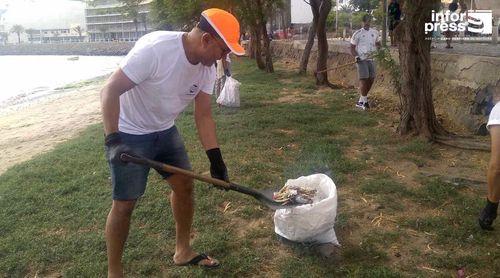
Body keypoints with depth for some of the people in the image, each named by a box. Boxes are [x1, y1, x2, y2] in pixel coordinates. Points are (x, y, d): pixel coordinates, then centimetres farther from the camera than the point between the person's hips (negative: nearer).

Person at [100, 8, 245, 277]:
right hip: (130, 135, -7)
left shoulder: (207, 69, -8)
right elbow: (110, 91, -26)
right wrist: (113, 140, -33)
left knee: (185, 185, 9)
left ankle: (183, 251, 29)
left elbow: (203, 116, -1)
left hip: (165, 131, 7)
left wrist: (216, 160, -7)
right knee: (124, 203, -3)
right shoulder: (154, 48, -30)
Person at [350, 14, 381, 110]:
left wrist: (379, 49, 2)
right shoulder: (357, 34, -1)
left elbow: (378, 44, 25)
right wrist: (356, 56, -17)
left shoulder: (375, 32, 13)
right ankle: (364, 101, -8)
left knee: (371, 79, 3)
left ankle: (361, 100, 14)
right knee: (364, 78, -13)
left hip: (371, 59, 6)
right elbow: (352, 48, 0)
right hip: (361, 59, -5)